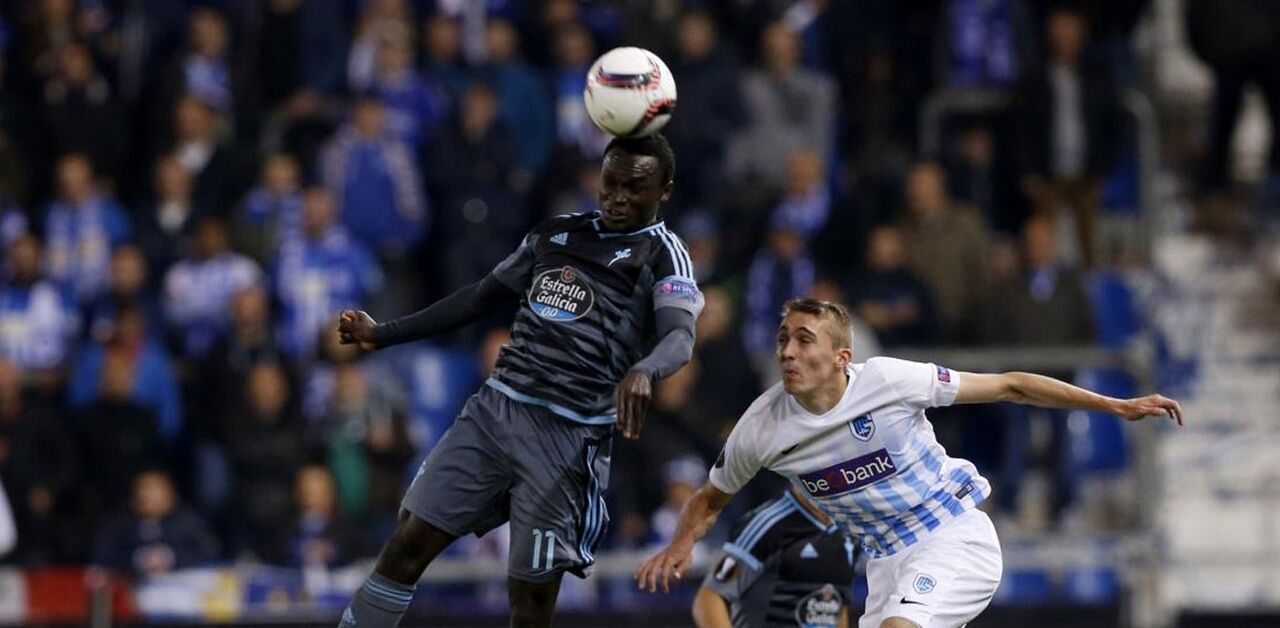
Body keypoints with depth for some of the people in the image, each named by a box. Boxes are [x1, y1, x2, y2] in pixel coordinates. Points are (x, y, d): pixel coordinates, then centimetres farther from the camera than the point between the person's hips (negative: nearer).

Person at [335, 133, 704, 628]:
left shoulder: (661, 254, -3)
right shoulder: (555, 233, 15)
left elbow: (680, 337, -20)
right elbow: (482, 298, 26)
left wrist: (643, 372, -44)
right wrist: (383, 334, 26)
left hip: (569, 434, -5)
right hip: (497, 407, 5)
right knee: (408, 544, 1)